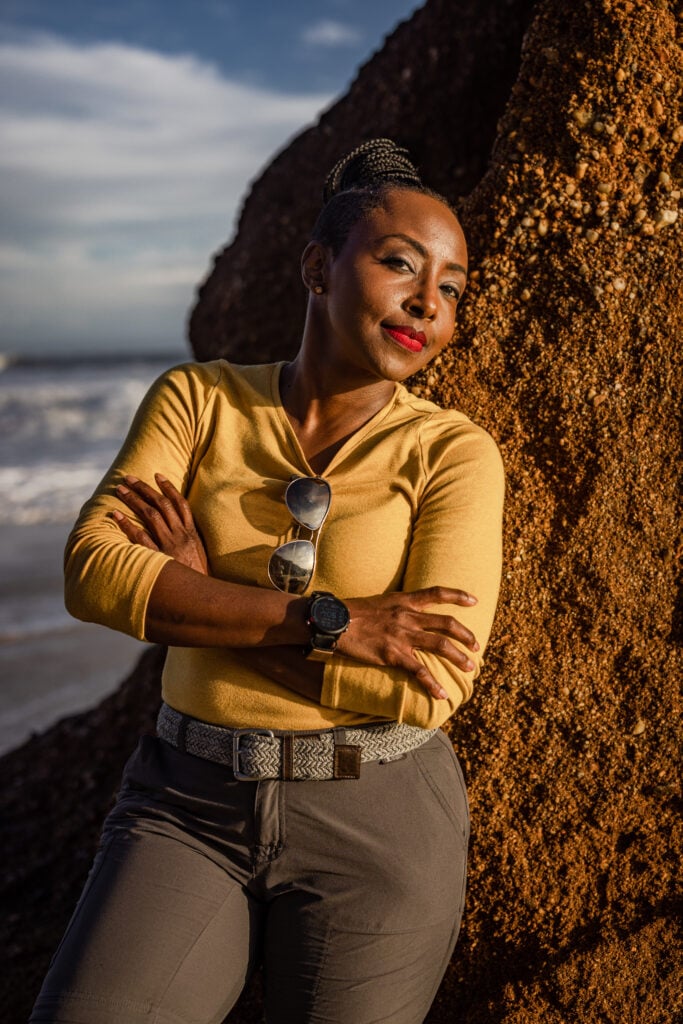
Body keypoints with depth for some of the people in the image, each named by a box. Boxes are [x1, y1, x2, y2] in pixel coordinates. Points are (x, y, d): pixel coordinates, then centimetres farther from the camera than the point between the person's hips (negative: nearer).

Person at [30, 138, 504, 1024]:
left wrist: (202, 594, -13)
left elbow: (433, 684, -16)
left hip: (377, 826, -1)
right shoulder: (197, 400, 1)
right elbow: (93, 572, -13)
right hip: (190, 808, 2)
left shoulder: (453, 452, -6)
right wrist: (327, 620, -21)